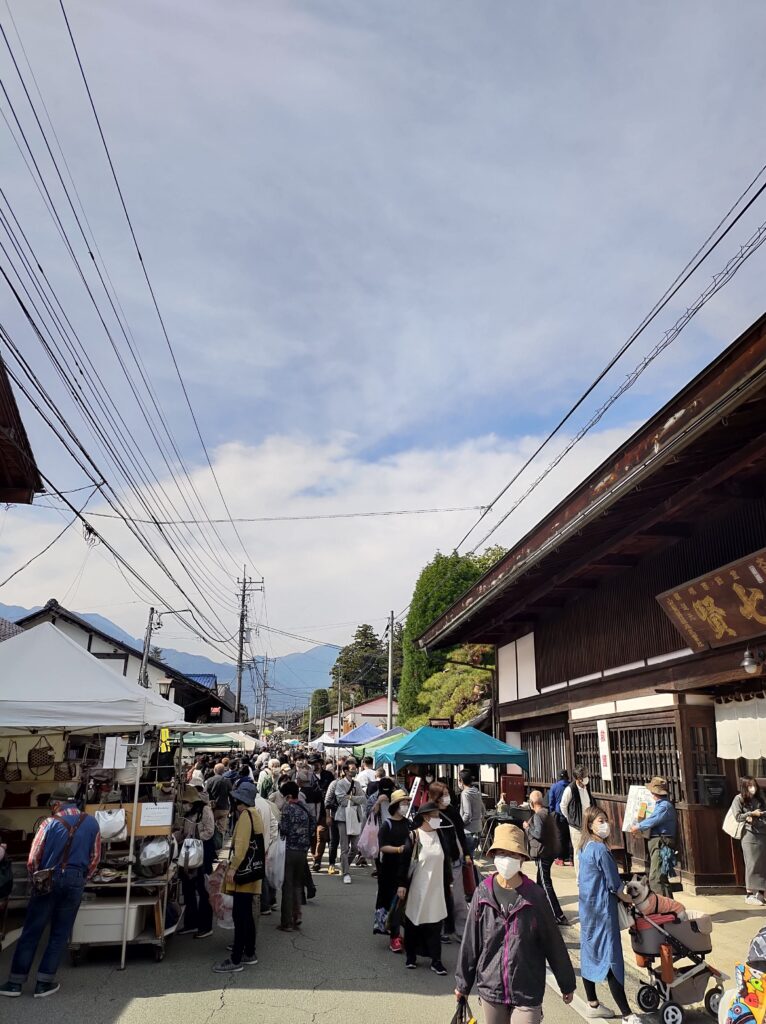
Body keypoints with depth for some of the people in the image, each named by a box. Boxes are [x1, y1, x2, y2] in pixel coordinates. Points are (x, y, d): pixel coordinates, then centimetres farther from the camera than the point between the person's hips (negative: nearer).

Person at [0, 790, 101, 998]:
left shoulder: (50, 823, -6)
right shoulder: (91, 823, 2)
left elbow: (32, 860, -2)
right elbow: (95, 858, 6)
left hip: (48, 880, -1)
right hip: (75, 881, 1)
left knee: (30, 932, 9)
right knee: (60, 935, 10)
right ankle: (44, 983, 12)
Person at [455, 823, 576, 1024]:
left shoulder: (535, 895, -8)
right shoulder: (483, 893, -5)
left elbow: (553, 942, 1)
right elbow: (470, 941, 2)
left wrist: (567, 984, 8)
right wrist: (463, 982, 9)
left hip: (527, 991, -2)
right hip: (490, 987, 2)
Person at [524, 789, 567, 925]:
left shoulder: (538, 815, -18)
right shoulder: (548, 813, 11)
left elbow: (538, 834, -24)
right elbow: (554, 831, 17)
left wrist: (528, 827, -10)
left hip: (543, 853, -10)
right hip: (551, 850, 10)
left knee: (546, 884, -6)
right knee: (541, 882, 22)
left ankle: (558, 916, -7)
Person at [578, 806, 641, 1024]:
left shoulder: (584, 847, 7)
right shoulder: (600, 849, -20)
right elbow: (614, 885, -15)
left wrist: (622, 897, 17)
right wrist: (628, 900, 2)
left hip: (587, 907, 9)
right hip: (603, 910, -9)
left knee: (589, 953, 15)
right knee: (611, 959, -5)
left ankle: (592, 1004, 27)